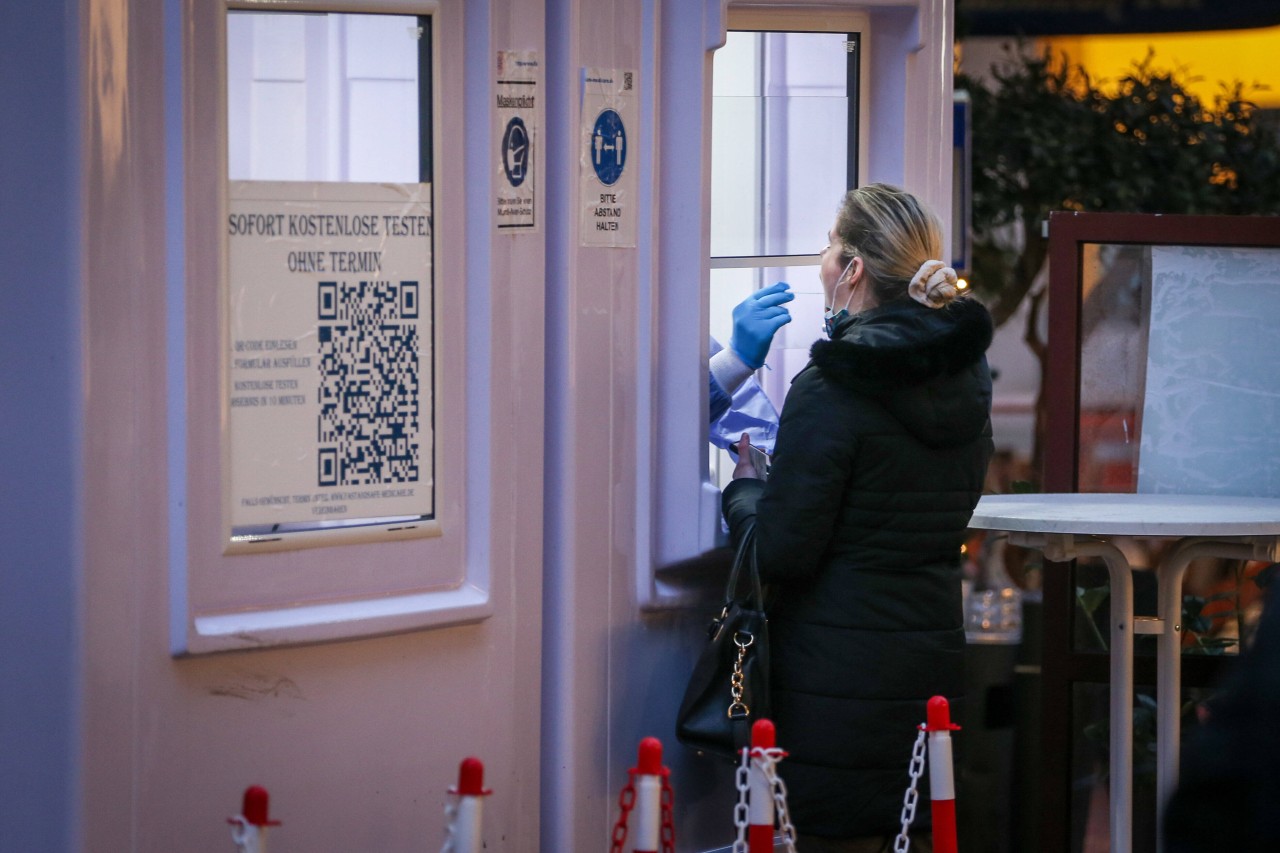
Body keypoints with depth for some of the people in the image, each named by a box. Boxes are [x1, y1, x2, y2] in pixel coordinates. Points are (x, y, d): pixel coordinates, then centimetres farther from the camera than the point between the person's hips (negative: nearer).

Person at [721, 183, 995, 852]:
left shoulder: (832, 389, -16)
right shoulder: (966, 375, 6)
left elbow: (780, 552, -15)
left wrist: (742, 487, 5)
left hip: (840, 679, -7)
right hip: (935, 664, 7)